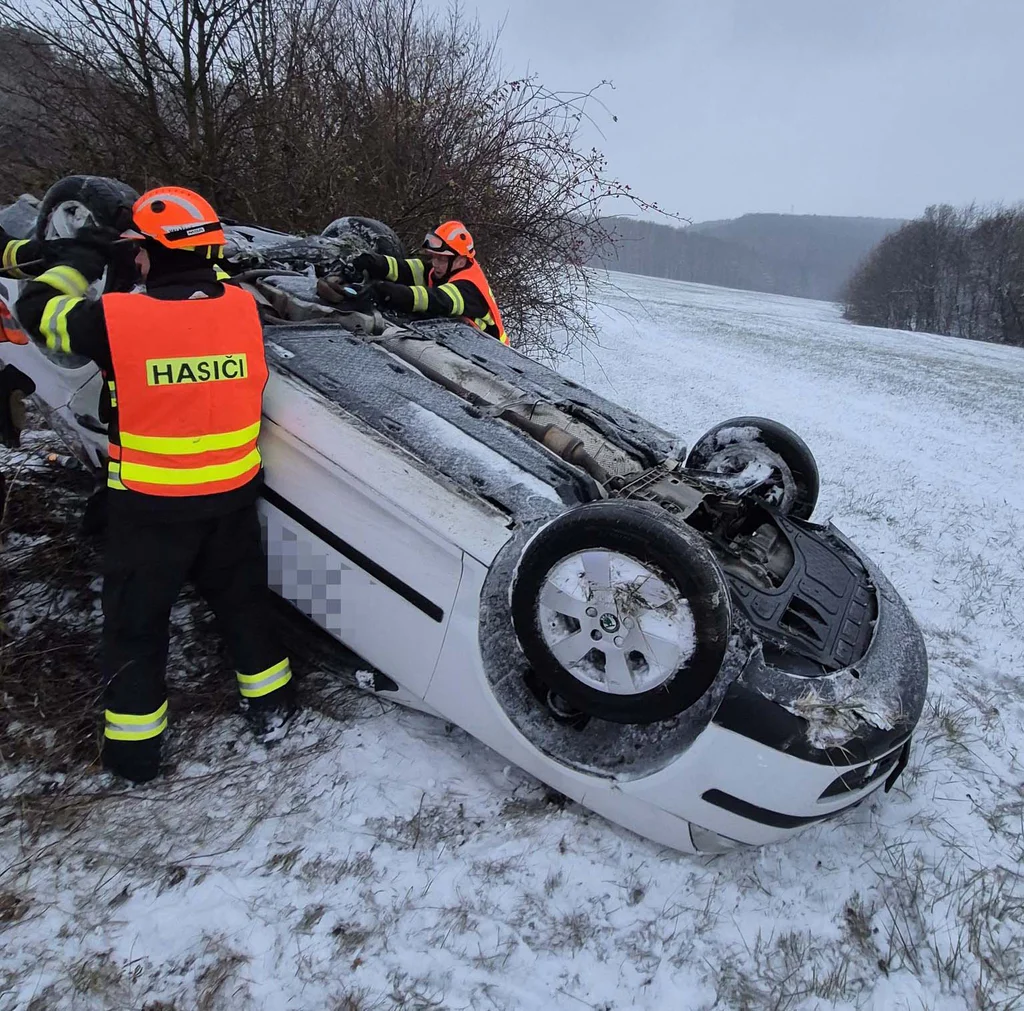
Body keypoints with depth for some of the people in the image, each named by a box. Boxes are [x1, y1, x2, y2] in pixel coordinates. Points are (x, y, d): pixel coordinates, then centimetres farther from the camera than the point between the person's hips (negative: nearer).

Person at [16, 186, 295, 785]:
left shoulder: (116, 319, -18)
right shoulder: (243, 307, -9)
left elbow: (37, 309, 2)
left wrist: (84, 257, 13)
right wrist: (195, 263, 21)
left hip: (149, 503, -3)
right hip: (233, 495, 3)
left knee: (136, 620, 14)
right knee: (241, 598, 22)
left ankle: (135, 748, 26)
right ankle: (271, 703, 35)